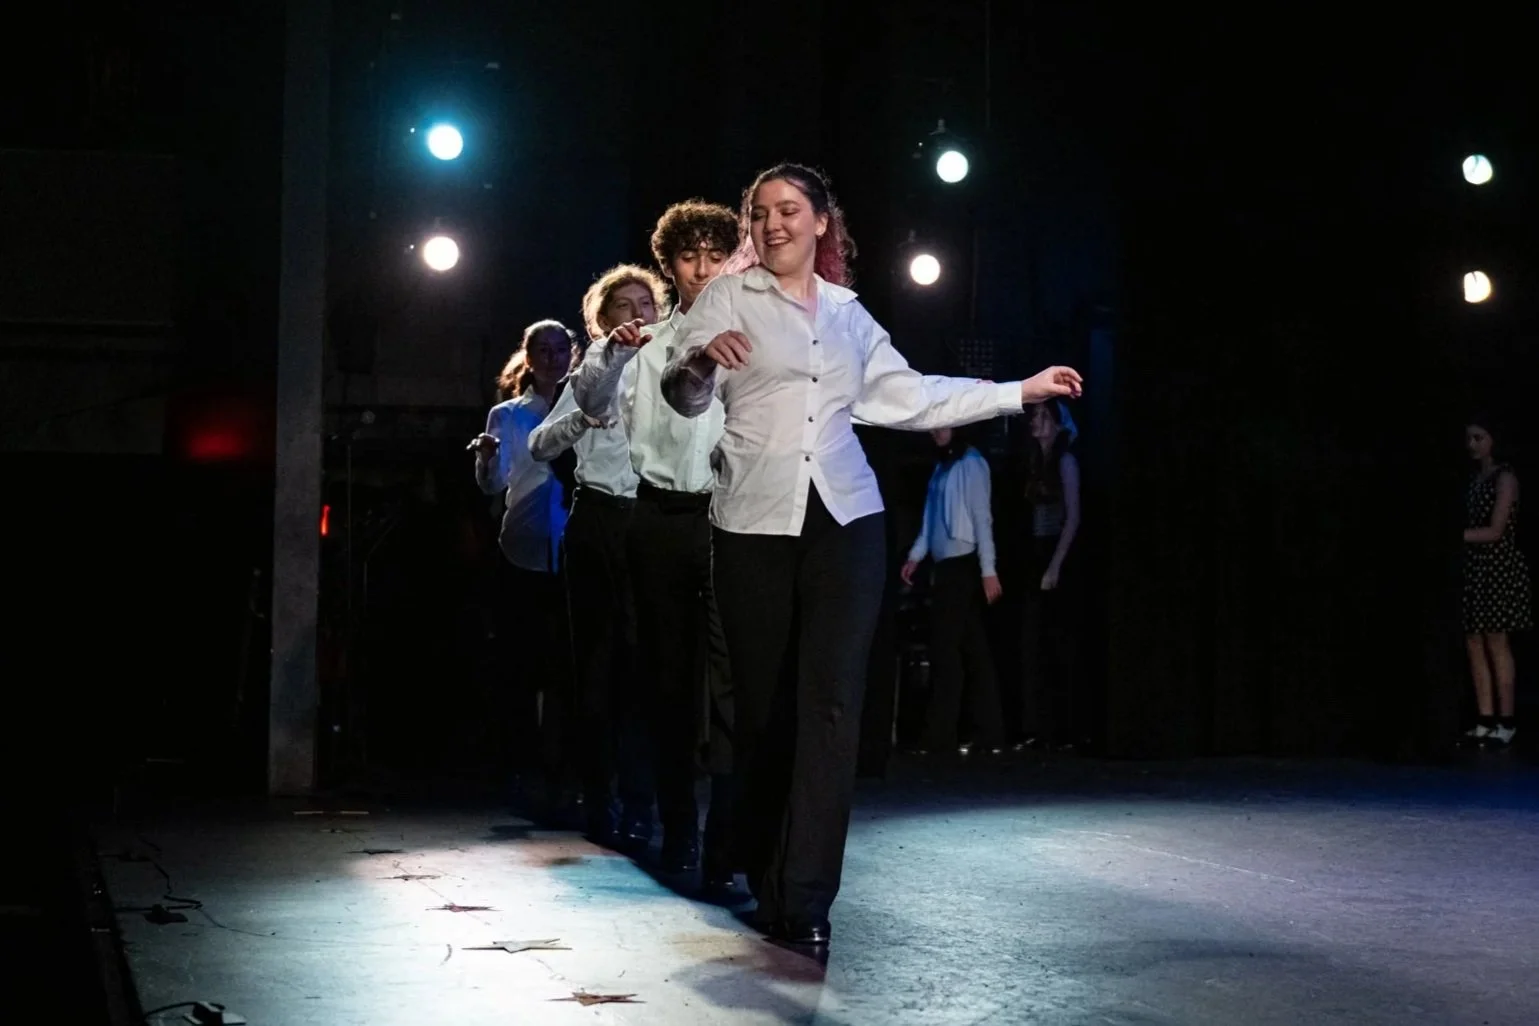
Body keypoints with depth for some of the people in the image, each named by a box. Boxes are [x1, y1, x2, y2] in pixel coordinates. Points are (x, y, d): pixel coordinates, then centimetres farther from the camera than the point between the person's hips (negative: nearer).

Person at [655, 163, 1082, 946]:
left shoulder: (848, 313, 16)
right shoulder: (728, 298, 4)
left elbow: (910, 397, 21)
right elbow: (683, 397, -6)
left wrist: (1020, 391, 21)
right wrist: (702, 359, -29)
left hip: (843, 522, 2)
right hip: (753, 525, -2)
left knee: (830, 706, -9)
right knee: (763, 708, 4)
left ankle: (804, 900, -13)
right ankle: (766, 878, 18)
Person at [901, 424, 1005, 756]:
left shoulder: (972, 463, -7)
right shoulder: (942, 466, 17)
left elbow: (982, 518, -12)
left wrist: (989, 571, -16)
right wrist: (915, 556, 12)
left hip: (963, 565, -8)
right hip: (946, 566, 8)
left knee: (946, 648, -8)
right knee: (972, 651, 5)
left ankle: (939, 735, -5)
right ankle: (988, 735, 3)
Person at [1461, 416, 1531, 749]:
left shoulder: (1505, 478, -8)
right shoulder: (1474, 478, 14)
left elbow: (1494, 531, -15)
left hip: (1499, 568, -7)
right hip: (1474, 568, 7)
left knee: (1496, 643, -6)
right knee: (1474, 644, 3)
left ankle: (1507, 723, -1)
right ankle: (1486, 722, 7)